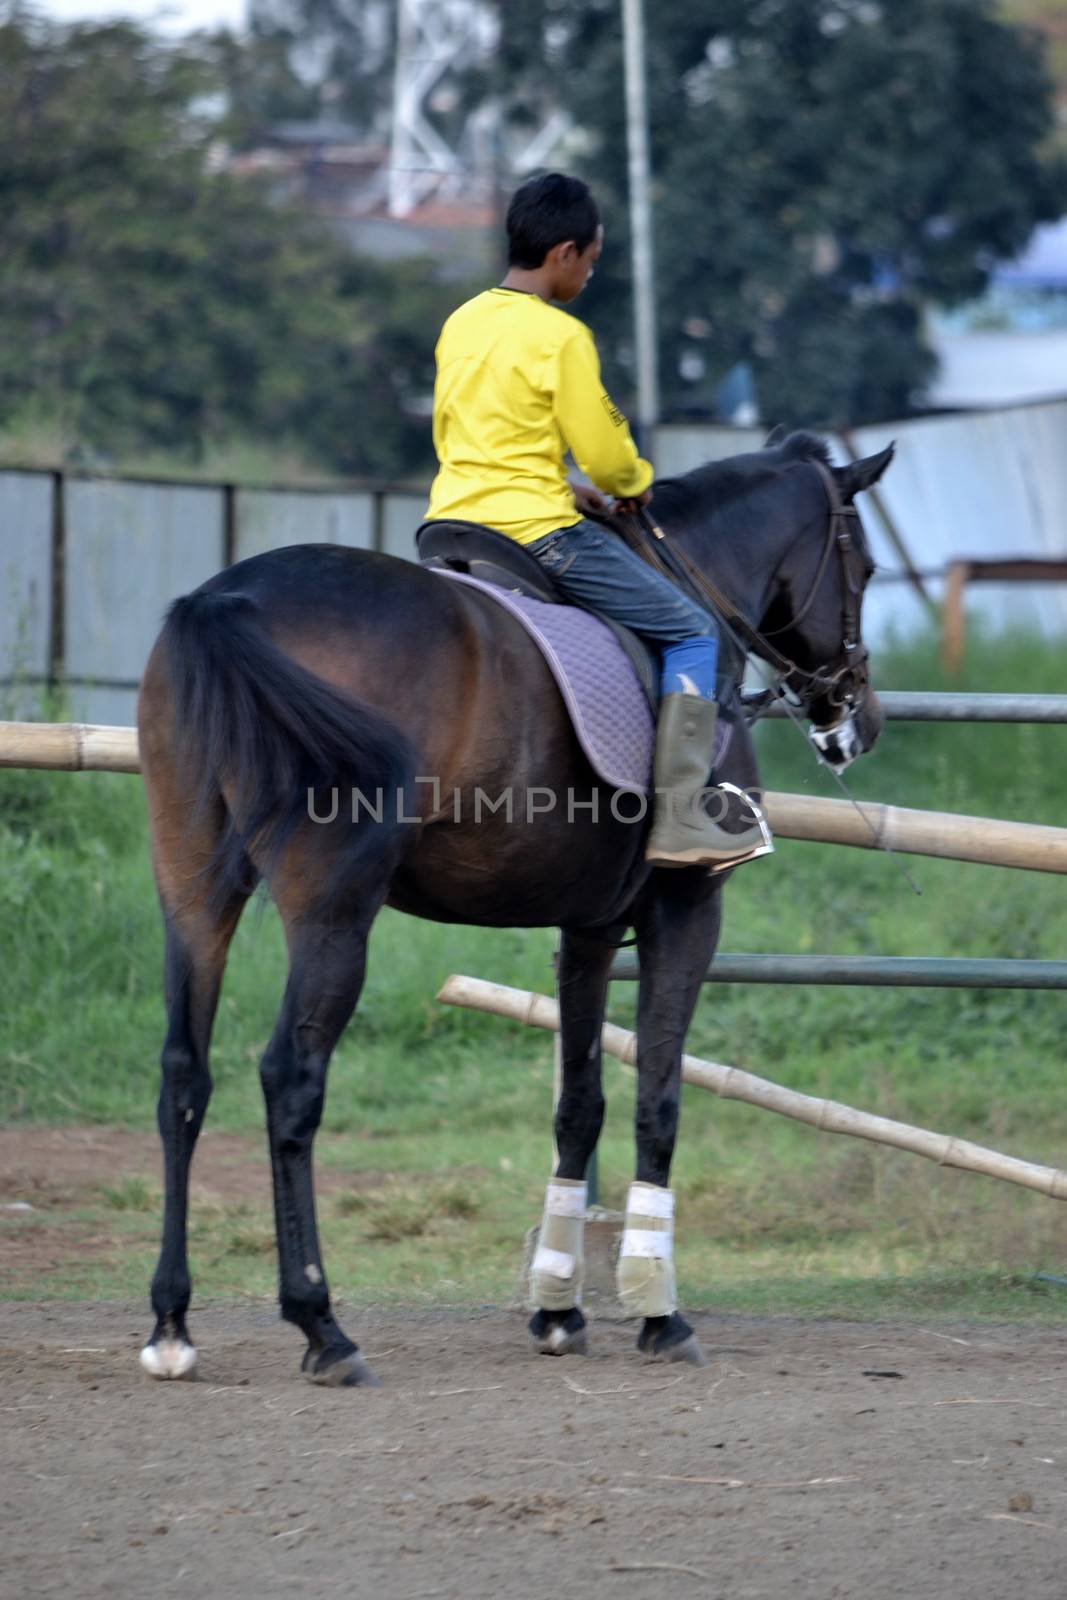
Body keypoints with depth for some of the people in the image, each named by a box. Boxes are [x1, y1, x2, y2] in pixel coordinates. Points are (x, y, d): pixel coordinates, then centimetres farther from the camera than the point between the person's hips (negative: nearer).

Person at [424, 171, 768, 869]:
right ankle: (678, 821, -7)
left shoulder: (461, 323, 10)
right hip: (536, 531, -7)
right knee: (695, 634, 3)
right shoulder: (561, 336, -13)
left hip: (451, 522, 8)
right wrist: (635, 483, 13)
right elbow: (606, 455, -11)